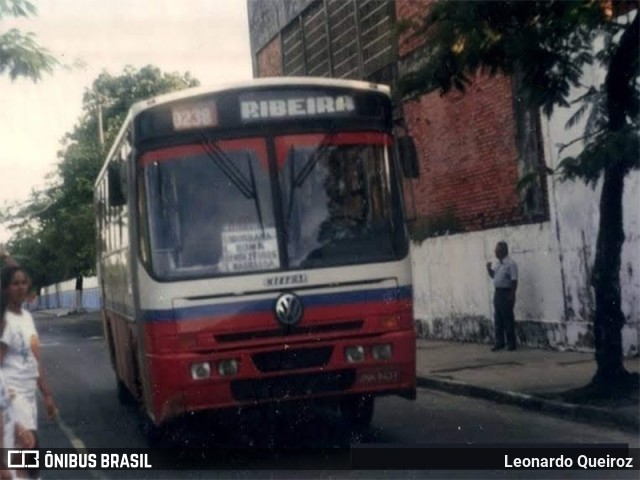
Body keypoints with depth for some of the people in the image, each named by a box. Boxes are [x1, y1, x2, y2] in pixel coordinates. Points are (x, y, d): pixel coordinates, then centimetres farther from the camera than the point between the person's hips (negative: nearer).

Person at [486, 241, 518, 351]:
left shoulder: (510, 264, -13)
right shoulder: (498, 263, 13)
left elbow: (514, 281, -16)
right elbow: (493, 275, 26)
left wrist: (512, 296, -19)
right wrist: (489, 268, 6)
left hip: (506, 293, -8)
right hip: (498, 292, 8)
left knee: (508, 319, -2)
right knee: (498, 319, 9)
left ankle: (511, 343, 5)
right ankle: (499, 342, 15)